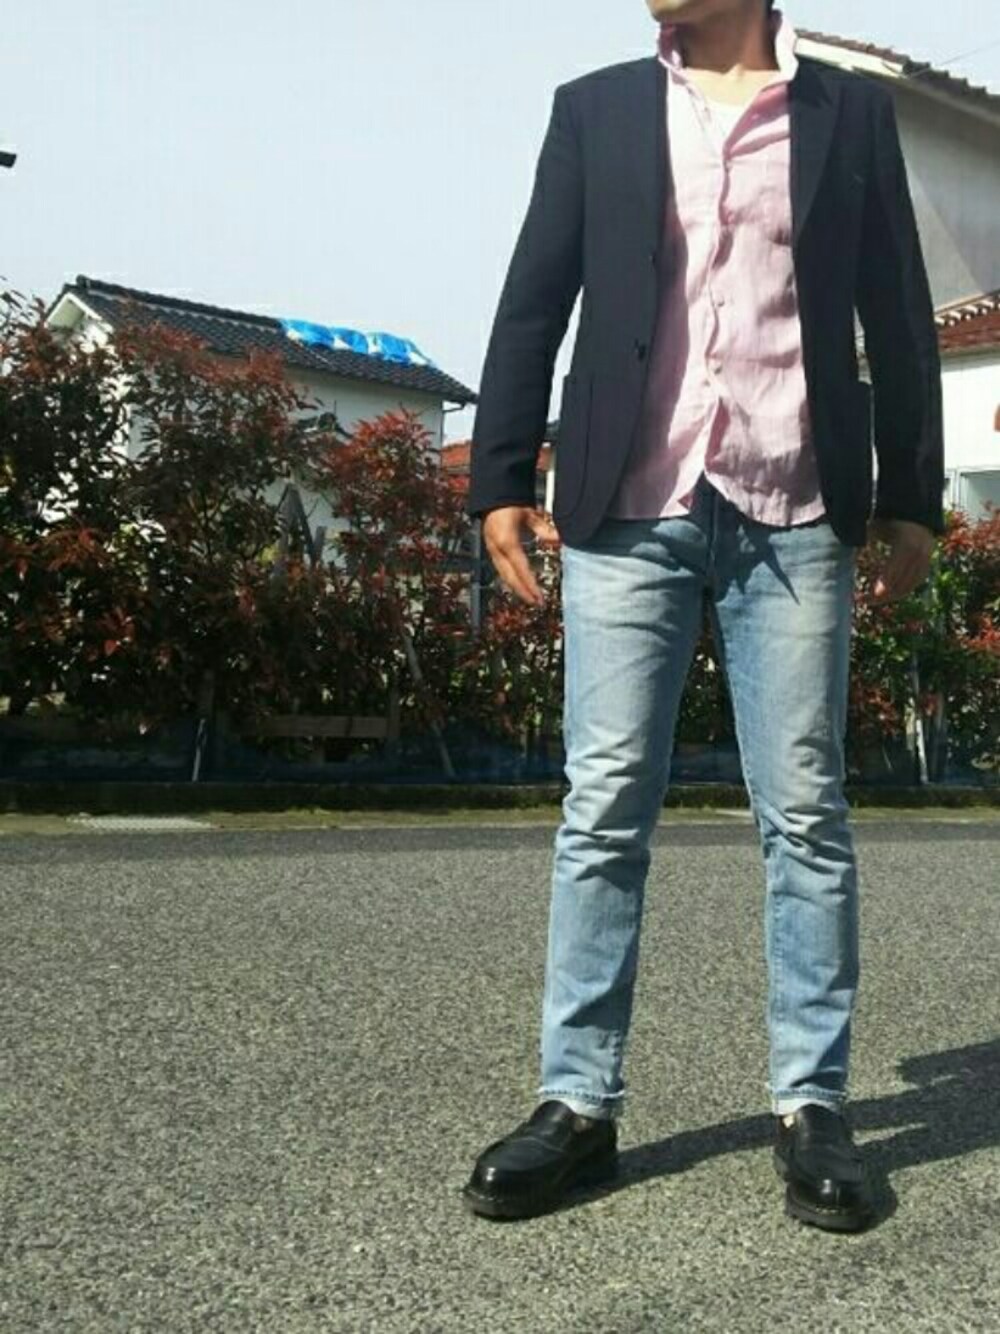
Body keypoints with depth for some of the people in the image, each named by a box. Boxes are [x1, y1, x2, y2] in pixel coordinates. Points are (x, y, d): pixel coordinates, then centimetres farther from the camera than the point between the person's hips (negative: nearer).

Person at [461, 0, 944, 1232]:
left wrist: (912, 498, 7)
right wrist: (501, 475, 2)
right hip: (628, 513, 1)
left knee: (804, 815, 1)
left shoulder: (851, 113, 11)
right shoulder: (595, 109, 12)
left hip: (795, 518, 0)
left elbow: (899, 317, 11)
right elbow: (533, 301, 9)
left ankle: (810, 1105, 10)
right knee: (604, 809, 0)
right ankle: (579, 1102, 8)